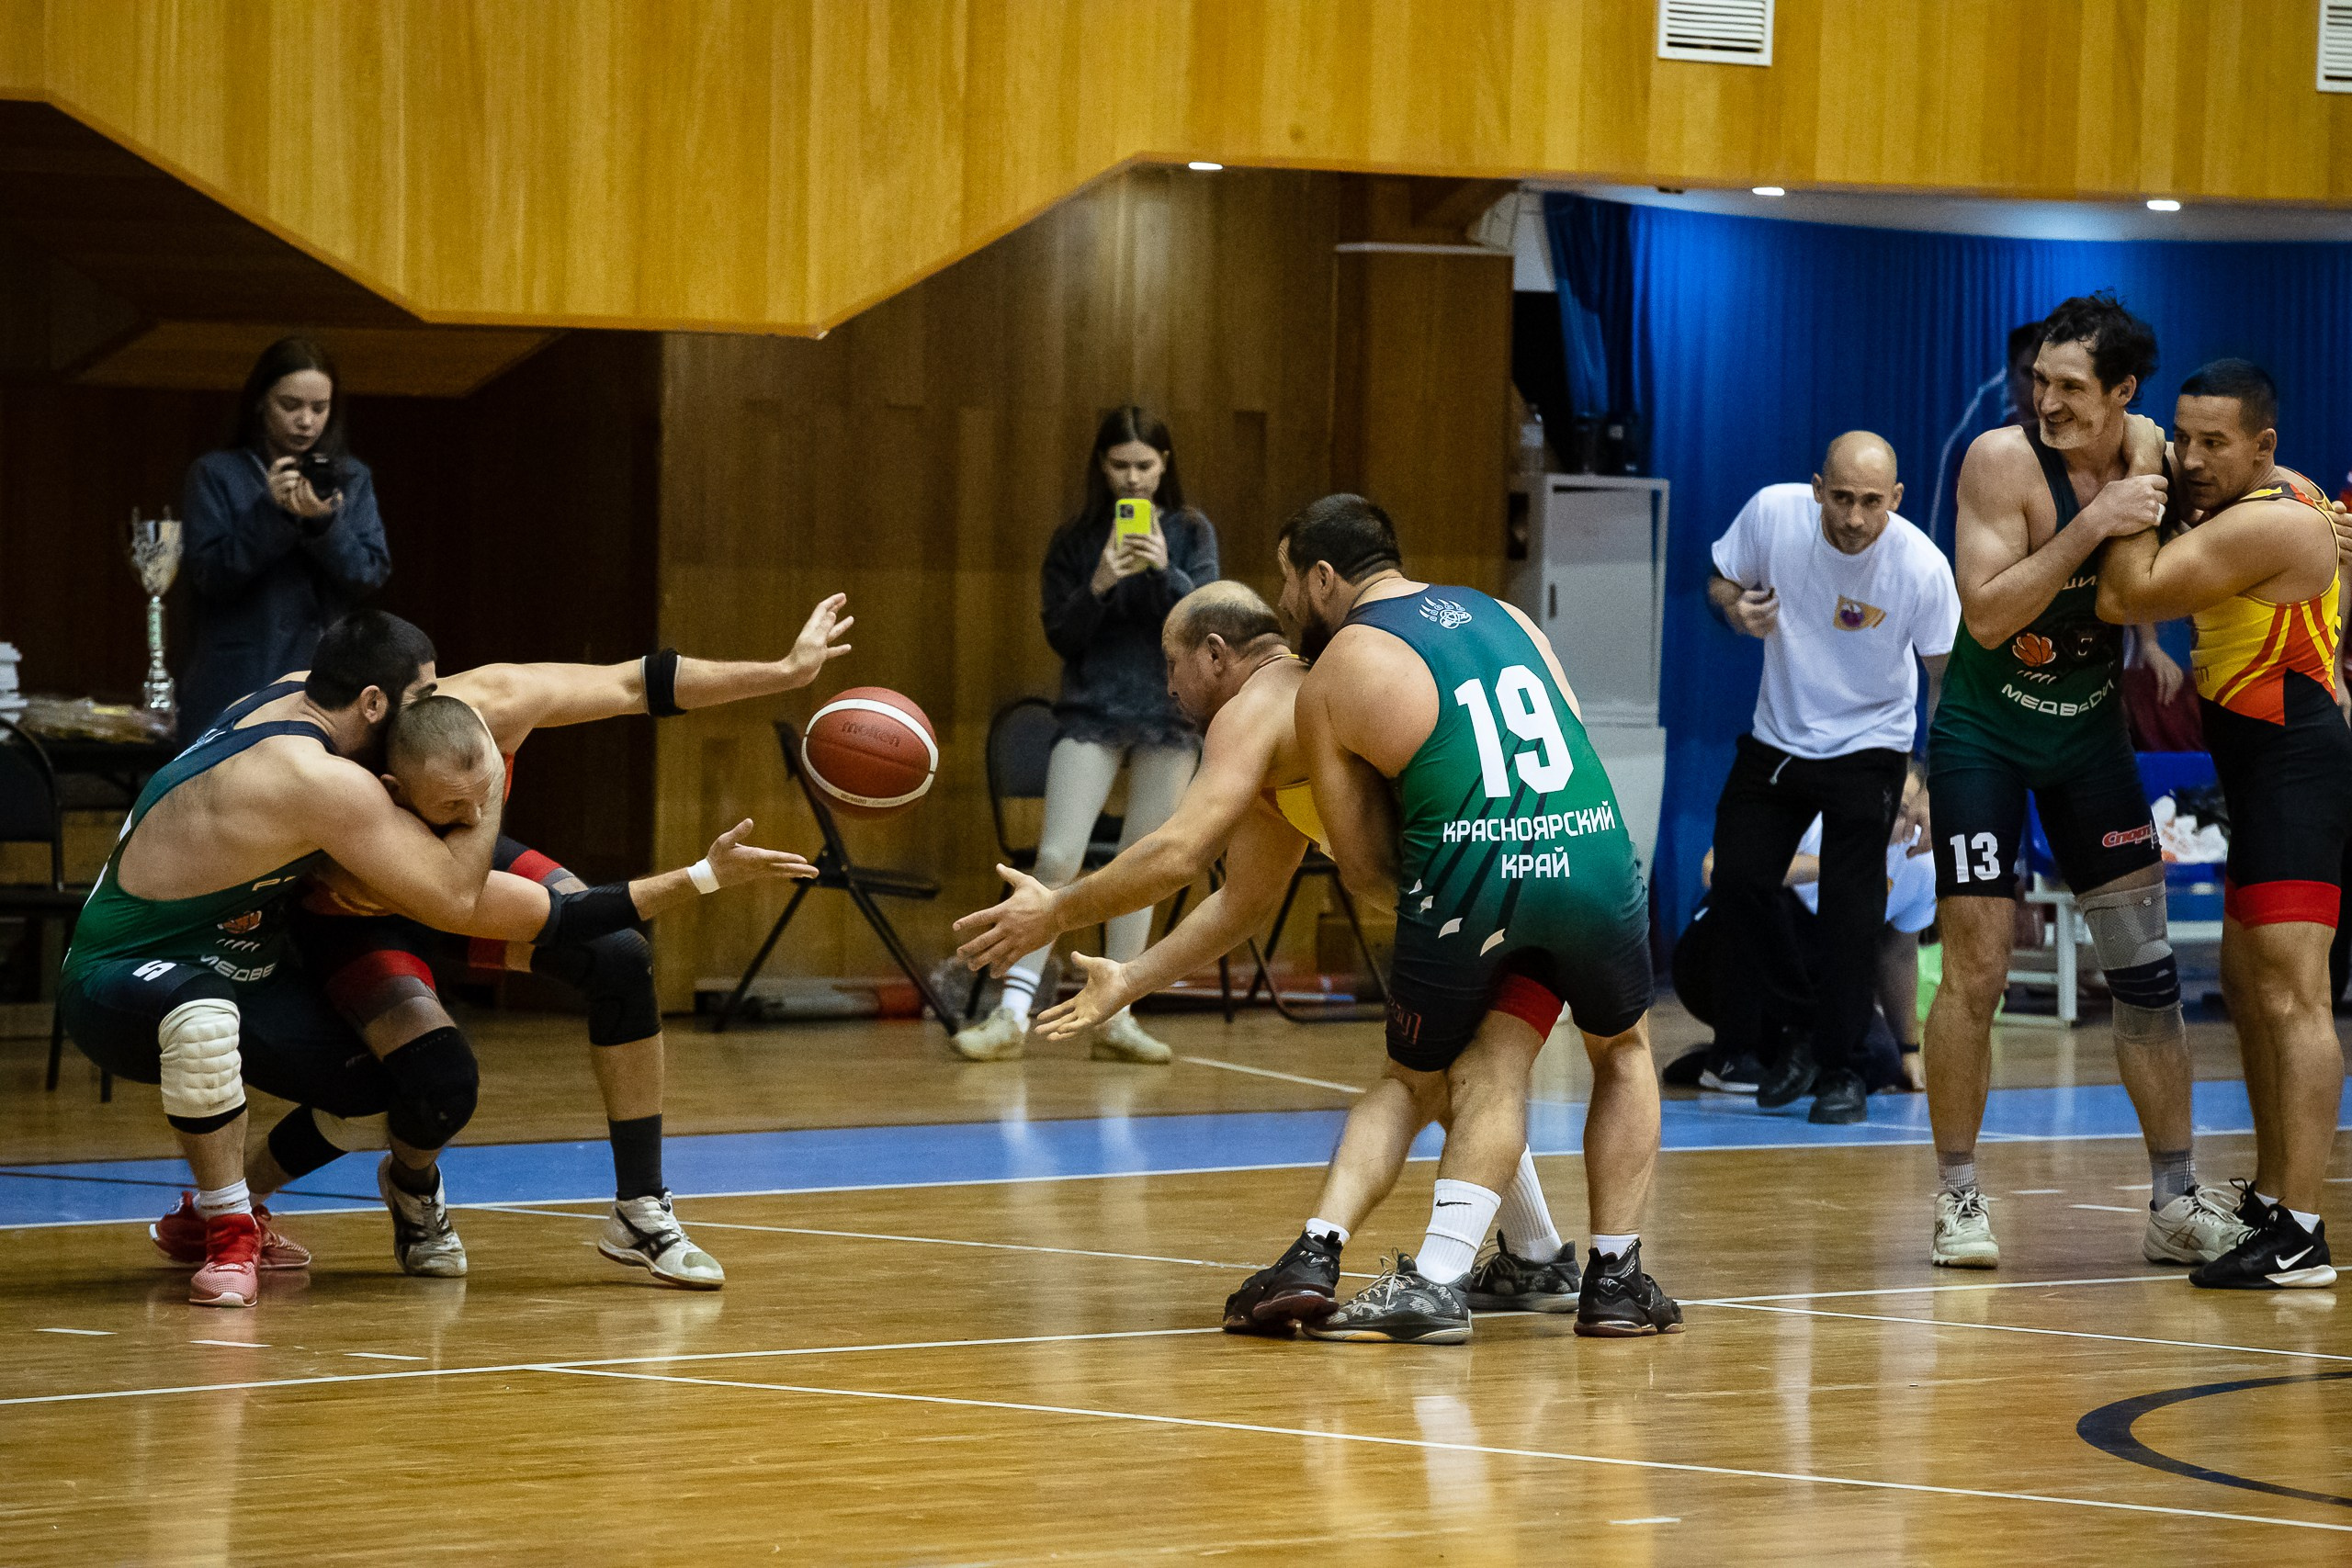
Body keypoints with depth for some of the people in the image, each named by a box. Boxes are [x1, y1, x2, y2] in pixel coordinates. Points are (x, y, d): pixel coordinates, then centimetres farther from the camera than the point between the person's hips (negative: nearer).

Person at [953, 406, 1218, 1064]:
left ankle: (1115, 1018, 10)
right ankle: (1012, 1014, -11)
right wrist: (1098, 587, -20)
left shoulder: (1191, 533, 4)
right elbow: (1060, 636, -2)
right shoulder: (1076, 539, 2)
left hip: (1168, 713, 1)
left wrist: (1165, 573, -23)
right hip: (1092, 713, -1)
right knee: (1057, 859, -12)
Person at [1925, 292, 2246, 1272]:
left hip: (2090, 732, 5)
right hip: (1984, 738, -5)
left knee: (2146, 968, 5)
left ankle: (2176, 1202, 13)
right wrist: (2092, 525, -35)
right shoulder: (2004, 459, -22)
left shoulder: (2148, 450, -7)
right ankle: (1958, 1199, 7)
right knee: (1976, 972, -6)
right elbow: (1987, 616, -29)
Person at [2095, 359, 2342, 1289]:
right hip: (2266, 769, 11)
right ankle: (2270, 1200, 31)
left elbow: (2123, 598, -21)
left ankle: (2300, 1239, -22)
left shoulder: (2265, 526, -20)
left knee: (2290, 995, -16)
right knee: (2248, 983, 20)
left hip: (2298, 767, -11)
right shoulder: (2278, 496, 12)